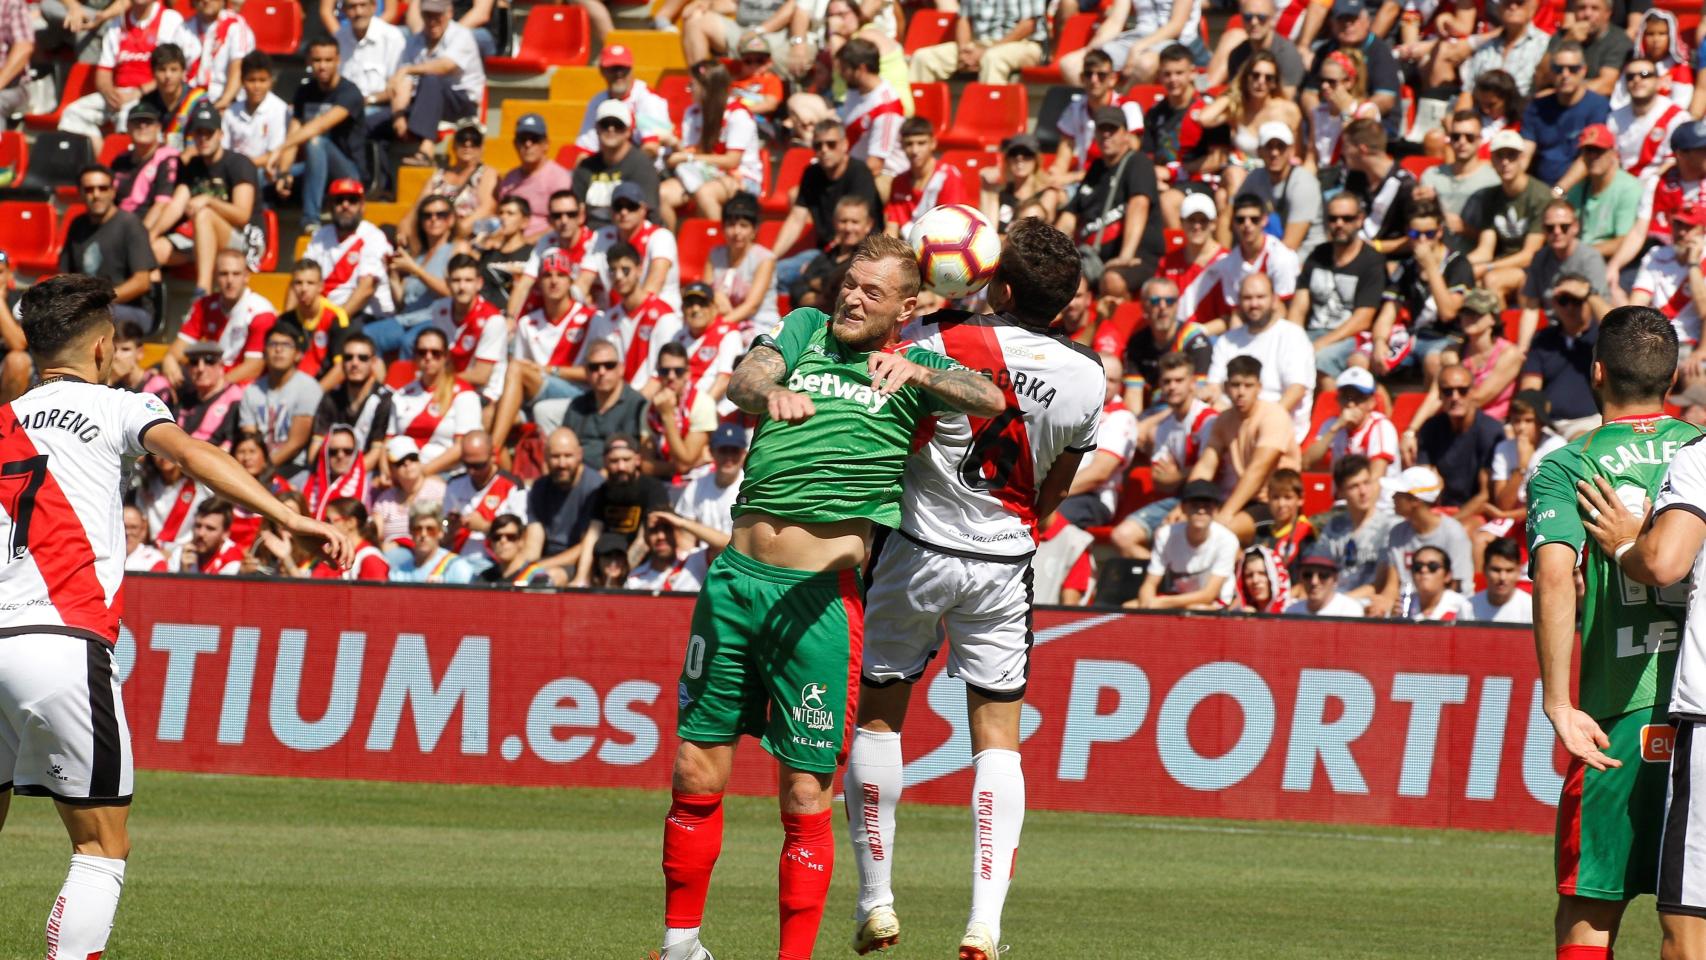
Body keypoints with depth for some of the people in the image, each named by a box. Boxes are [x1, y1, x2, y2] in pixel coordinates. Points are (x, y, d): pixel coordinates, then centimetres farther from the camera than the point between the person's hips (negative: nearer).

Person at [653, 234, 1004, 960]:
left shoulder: (916, 367, 6)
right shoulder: (806, 330, 14)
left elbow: (989, 400, -13)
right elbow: (744, 378, -5)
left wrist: (916, 373, -32)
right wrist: (770, 391, -29)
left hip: (818, 598, -3)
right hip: (736, 575, 3)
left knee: (805, 793, -5)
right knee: (696, 774, 6)